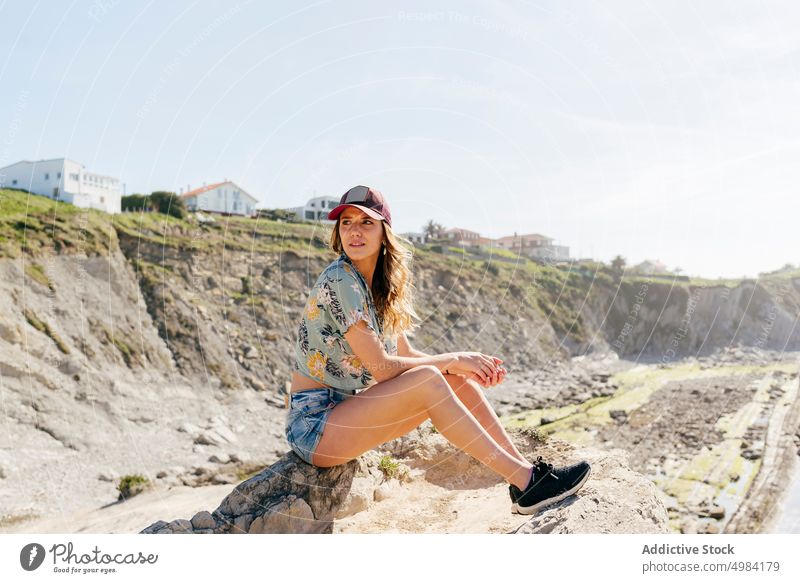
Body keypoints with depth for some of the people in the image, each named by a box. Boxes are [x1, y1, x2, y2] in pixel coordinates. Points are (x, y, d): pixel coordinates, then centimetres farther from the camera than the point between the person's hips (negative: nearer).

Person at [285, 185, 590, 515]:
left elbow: (405, 355, 8)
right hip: (313, 424, -8)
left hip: (345, 409, 8)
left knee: (458, 379, -6)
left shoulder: (379, 285, 7)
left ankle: (524, 470, -4)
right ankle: (525, 482, -21)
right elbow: (381, 366, -21)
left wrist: (466, 365, -7)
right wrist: (453, 360, -12)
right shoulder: (340, 281, -19)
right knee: (427, 380, -26)